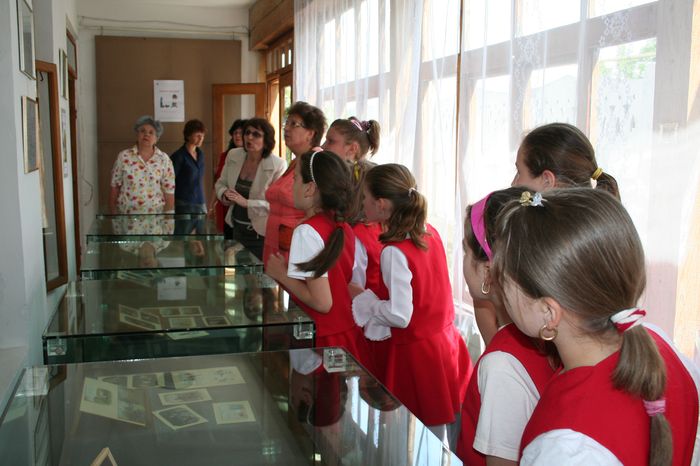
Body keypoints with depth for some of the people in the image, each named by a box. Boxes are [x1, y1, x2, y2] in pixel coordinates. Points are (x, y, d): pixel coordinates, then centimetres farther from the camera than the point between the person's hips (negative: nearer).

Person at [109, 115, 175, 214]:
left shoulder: (164, 159, 1)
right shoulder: (123, 157, 3)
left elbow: (169, 191, 0)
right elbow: (114, 187, 6)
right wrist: (113, 214, 4)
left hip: (155, 216, 0)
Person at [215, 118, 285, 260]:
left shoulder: (278, 165, -17)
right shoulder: (233, 156, -1)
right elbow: (220, 183, 13)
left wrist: (247, 203, -27)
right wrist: (224, 194, -9)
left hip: (261, 234, -5)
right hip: (237, 229, 5)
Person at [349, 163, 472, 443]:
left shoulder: (394, 252, -21)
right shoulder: (430, 234, 2)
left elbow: (400, 315, -23)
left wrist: (361, 297, -9)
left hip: (416, 352, -8)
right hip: (446, 342, 8)